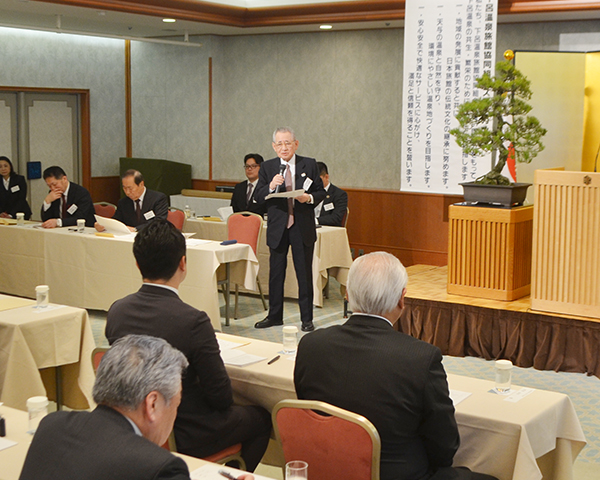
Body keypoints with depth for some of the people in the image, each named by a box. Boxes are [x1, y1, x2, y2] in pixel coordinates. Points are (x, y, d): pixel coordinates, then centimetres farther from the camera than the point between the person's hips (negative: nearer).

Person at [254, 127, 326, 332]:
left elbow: (321, 192, 4)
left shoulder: (309, 165, 2)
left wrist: (309, 198, -17)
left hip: (303, 228, -1)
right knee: (276, 273, 10)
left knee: (304, 274, 5)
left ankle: (307, 319, 14)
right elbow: (258, 197, -1)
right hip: (277, 228, 1)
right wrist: (270, 187, -20)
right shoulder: (267, 167, 4)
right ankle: (274, 316, 23)